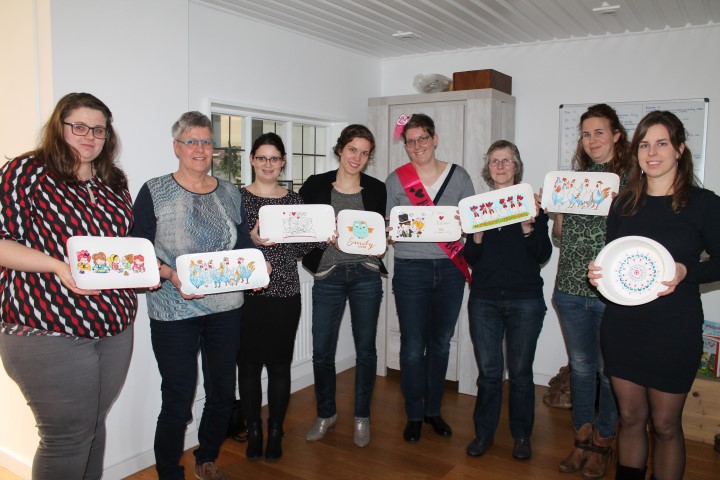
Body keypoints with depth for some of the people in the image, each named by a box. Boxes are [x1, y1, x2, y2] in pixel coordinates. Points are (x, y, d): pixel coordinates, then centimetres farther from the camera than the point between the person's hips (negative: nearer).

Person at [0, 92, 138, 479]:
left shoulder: (115, 182, 13)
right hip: (49, 332, -6)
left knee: (94, 425, 17)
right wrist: (57, 266, -24)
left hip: (115, 328, 6)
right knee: (68, 437, 1)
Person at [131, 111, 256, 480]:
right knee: (178, 401, 1)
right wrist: (171, 274, -22)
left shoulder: (229, 193, 9)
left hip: (225, 308, 4)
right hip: (174, 312, -4)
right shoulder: (154, 192, -3)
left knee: (223, 393, 14)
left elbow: (244, 246, 11)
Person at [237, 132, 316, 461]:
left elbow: (303, 248, 9)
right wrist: (252, 241, -22)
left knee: (279, 364, 7)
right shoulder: (238, 197, 1)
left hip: (285, 293, 2)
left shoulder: (294, 199, 9)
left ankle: (275, 433, 24)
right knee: (249, 363, 7)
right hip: (247, 293, -1)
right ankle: (253, 431, 25)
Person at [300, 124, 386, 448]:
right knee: (322, 351, 3)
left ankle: (362, 417, 25)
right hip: (328, 275, 0)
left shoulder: (377, 189, 5)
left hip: (366, 274, 1)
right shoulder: (315, 185, 2)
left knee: (365, 348, 7)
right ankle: (326, 414, 26)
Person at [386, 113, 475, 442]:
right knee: (413, 347, 2)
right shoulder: (395, 180, 1)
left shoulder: (458, 176, 5)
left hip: (450, 269, 2)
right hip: (410, 269, -2)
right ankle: (414, 415, 21)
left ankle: (433, 409, 31)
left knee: (440, 343, 12)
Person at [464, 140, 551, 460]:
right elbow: (470, 258, 4)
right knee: (488, 371, 6)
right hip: (484, 299, 1)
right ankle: (484, 432, 22)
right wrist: (477, 233, -14)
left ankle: (521, 436, 23)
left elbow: (542, 256, -2)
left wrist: (528, 227, -17)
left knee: (520, 371, 6)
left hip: (525, 300, -1)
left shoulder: (532, 204, 3)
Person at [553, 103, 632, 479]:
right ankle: (582, 438, 31)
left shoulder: (632, 179, -3)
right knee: (580, 367, 15)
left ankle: (601, 443, 27)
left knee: (609, 370, 8)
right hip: (571, 289, 4)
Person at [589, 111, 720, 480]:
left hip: (674, 332, -3)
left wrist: (685, 272, -20)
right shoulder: (624, 203, 6)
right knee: (630, 417, 14)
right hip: (622, 326, 3)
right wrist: (598, 272, -9)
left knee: (665, 425, 8)